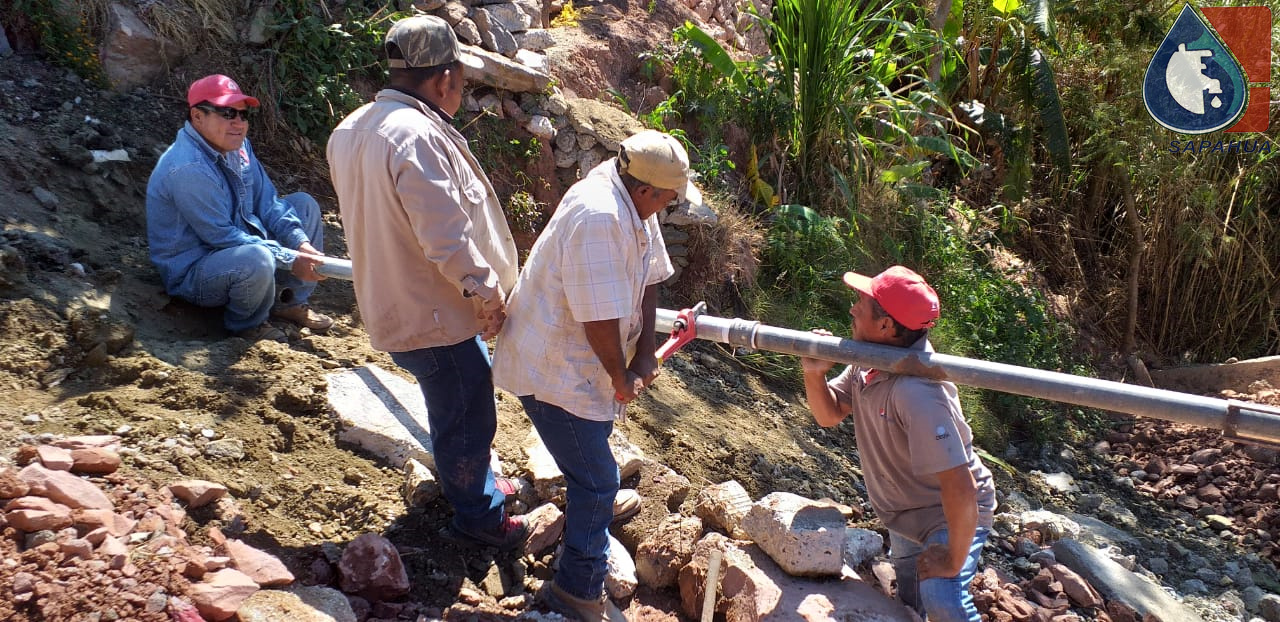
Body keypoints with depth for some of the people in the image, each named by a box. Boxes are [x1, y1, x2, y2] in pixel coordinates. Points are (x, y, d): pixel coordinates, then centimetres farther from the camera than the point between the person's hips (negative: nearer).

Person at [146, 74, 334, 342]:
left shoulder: (237, 146, 1)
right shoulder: (188, 169, -28)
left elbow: (267, 203, 4)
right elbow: (222, 237, -27)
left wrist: (301, 244, -12)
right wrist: (289, 260, -25)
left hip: (238, 245, 10)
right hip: (192, 271, -10)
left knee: (304, 204, 10)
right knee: (256, 259, -40)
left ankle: (290, 302, 11)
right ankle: (247, 324, -7)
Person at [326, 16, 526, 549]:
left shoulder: (352, 131, 4)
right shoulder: (416, 136, -28)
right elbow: (449, 242, -29)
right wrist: (489, 293, -14)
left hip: (394, 303, 10)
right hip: (434, 316, -10)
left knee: (456, 410, 28)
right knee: (467, 421, 11)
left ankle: (474, 481, 49)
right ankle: (477, 515, 30)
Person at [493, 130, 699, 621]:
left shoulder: (634, 206, -3)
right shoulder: (598, 216, -34)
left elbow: (648, 279, 4)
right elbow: (600, 318, -31)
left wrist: (644, 356, 0)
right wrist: (622, 380, -16)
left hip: (580, 362, 10)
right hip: (553, 371, -10)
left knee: (593, 445, 31)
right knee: (597, 482, -2)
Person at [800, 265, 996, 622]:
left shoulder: (916, 393, -39)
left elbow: (960, 488, -40)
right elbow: (829, 415, 2)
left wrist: (954, 560, -27)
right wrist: (814, 375, -19)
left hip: (955, 515, -8)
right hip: (905, 514, 8)